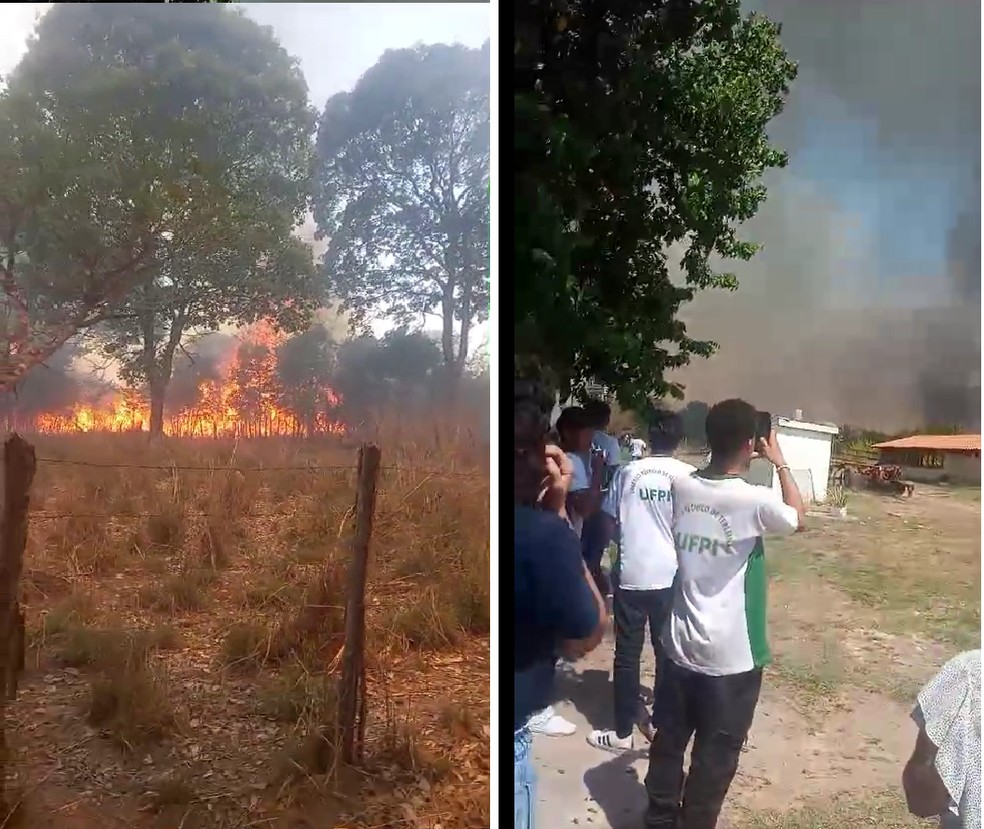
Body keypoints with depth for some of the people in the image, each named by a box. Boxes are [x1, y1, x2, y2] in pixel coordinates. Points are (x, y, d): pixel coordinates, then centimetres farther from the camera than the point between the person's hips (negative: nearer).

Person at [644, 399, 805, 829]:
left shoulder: (681, 486, -6)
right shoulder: (754, 500, -20)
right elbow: (797, 518, 3)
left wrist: (738, 459, 14)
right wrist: (779, 462, 9)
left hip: (680, 645, 5)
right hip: (731, 655, -5)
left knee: (669, 742, 20)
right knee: (715, 757, 13)